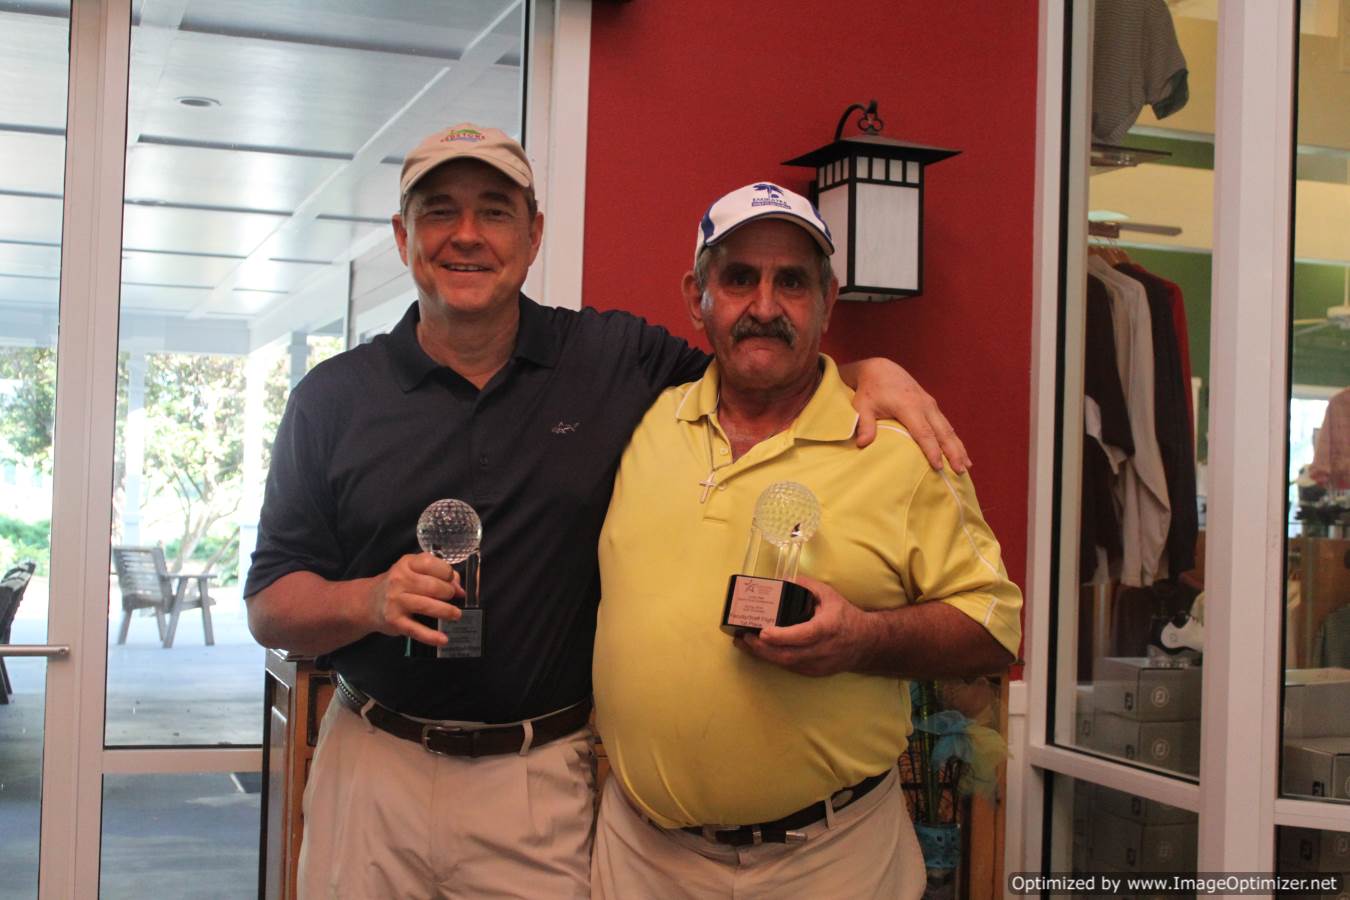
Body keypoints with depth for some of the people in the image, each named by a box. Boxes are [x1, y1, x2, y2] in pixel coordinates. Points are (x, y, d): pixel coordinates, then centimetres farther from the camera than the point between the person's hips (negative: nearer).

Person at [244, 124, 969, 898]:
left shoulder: (616, 361, 1)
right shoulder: (333, 399, 1)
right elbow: (269, 608, 2)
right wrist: (371, 601, -19)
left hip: (544, 781, -1)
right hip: (374, 768, 1)